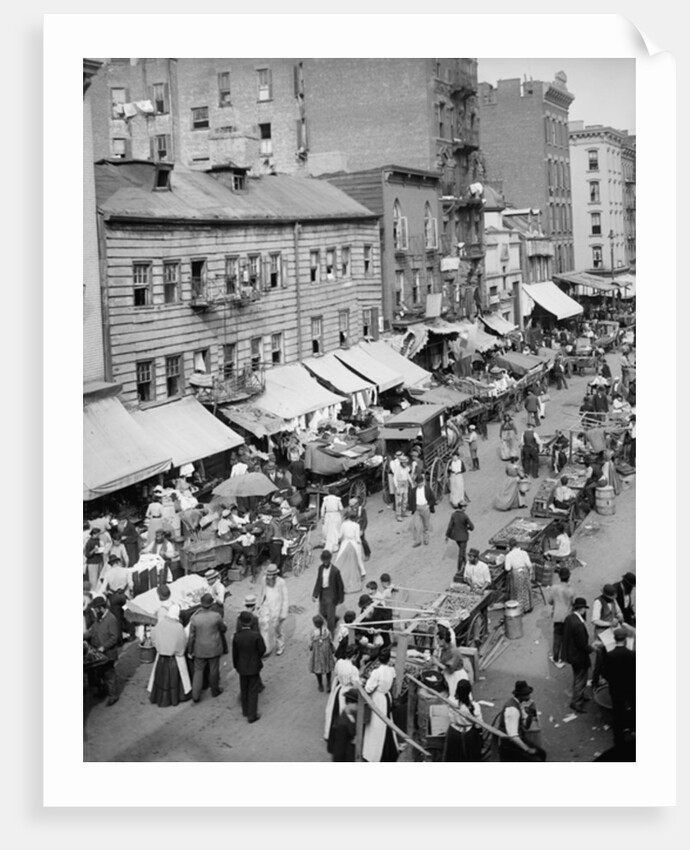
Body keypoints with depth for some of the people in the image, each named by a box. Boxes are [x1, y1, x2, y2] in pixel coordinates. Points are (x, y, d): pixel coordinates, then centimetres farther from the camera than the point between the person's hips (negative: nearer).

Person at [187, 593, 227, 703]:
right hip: (214, 648, -1)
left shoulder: (194, 617, -16)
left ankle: (195, 695, 10)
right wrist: (223, 624, 21)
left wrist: (190, 650, 4)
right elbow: (223, 629, -2)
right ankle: (215, 690, 35)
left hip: (200, 649, 1)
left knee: (198, 671, 14)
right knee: (214, 670, 18)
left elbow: (191, 636, -8)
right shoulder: (216, 616, -20)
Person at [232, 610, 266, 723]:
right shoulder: (256, 635, -24)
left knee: (244, 690, 21)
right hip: (254, 667, -2)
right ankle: (252, 715, 15)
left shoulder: (236, 637, -17)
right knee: (253, 691, 10)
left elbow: (235, 653, -7)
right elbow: (262, 650, -13)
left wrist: (236, 665, 10)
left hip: (242, 667, 2)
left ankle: (245, 711, 38)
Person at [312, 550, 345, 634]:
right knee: (322, 613, 15)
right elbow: (318, 581, 7)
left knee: (330, 615, 2)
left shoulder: (335, 570, -17)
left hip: (331, 595, -6)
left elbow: (340, 585, -9)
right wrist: (315, 594, 2)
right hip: (322, 593, 6)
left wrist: (341, 598, -4)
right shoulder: (321, 568, 0)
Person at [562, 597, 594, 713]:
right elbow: (582, 644, -26)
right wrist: (591, 648, -10)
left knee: (577, 676, 27)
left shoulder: (568, 618, -4)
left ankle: (579, 696, 44)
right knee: (581, 678, 9)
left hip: (570, 652, 9)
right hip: (579, 656, -9)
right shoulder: (578, 624, -33)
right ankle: (576, 702, 19)